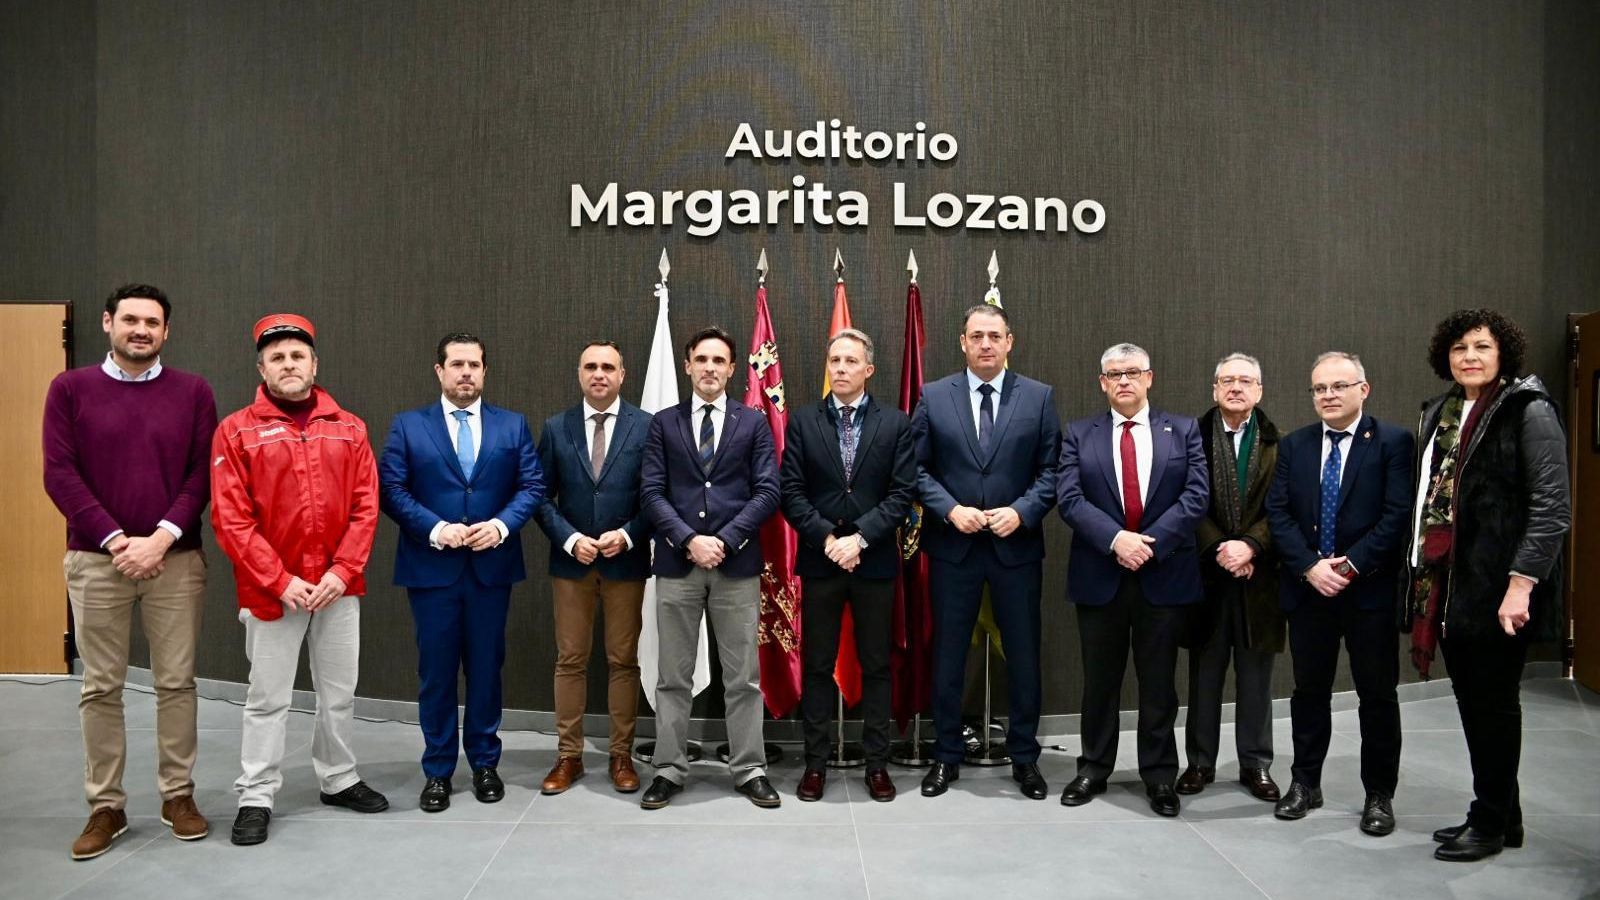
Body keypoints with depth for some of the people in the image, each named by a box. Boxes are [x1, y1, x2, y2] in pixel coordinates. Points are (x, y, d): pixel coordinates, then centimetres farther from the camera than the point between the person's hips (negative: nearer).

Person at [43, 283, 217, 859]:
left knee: (176, 682, 6)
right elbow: (59, 473, -2)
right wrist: (116, 540, -11)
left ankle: (178, 796, 19)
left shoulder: (193, 391, 4)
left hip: (176, 561, 0)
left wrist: (161, 538, -12)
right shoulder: (70, 389, 4)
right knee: (101, 687, 7)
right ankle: (105, 807, 18)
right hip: (96, 561, 0)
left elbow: (202, 473, -1)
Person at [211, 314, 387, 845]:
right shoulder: (236, 432, -3)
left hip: (338, 586, 3)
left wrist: (342, 571, -10)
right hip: (270, 590, -3)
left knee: (339, 693, 13)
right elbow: (231, 519, -8)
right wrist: (280, 581, -14)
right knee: (268, 698, 6)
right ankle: (256, 797, 18)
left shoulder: (349, 429, 5)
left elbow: (365, 507, 2)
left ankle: (339, 780, 29)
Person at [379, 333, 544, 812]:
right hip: (431, 567, -1)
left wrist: (502, 525, -15)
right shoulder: (407, 426, 4)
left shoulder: (513, 425, 7)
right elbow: (392, 489, -4)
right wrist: (436, 530, -16)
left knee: (486, 667, 10)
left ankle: (485, 763, 24)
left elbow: (532, 485, 2)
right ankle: (437, 770, 19)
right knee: (436, 670, 6)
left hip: (492, 566, 1)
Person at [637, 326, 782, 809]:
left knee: (743, 676, 6)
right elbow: (651, 492, 0)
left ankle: (749, 770, 17)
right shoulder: (663, 423, 7)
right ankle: (668, 770, 18)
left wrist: (725, 539, -13)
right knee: (673, 676, 8)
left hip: (737, 564, 0)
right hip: (676, 563, 1)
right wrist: (689, 540, -14)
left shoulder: (754, 423, 6)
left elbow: (767, 492, -2)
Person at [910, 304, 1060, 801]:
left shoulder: (1039, 397, 2)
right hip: (952, 546, 0)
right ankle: (946, 755, 23)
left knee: (1023, 655, 9)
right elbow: (917, 469, 1)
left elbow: (1050, 471, 0)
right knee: (947, 656, 9)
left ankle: (1024, 756, 25)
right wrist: (951, 509, -13)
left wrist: (1021, 512, -14)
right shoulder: (933, 396, 1)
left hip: (1017, 545, 0)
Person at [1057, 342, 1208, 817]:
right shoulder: (1079, 434, 5)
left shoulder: (1183, 430, 6)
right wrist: (1115, 539, -19)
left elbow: (1196, 494, -4)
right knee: (1099, 680, 10)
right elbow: (1070, 498, -5)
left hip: (1165, 573, 0)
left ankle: (1159, 774, 21)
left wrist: (1150, 542, -15)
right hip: (1099, 575, 0)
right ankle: (1094, 768, 24)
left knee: (1159, 681, 8)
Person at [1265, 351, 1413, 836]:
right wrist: (1310, 567, -12)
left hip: (1371, 589, -3)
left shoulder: (1393, 442, -4)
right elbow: (1278, 513, 1)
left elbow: (1398, 514, -12)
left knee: (1378, 694, 7)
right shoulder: (1293, 445, 7)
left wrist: (1351, 565, -17)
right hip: (1307, 589, 3)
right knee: (1309, 690, 12)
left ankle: (1379, 795, 20)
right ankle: (1305, 782, 25)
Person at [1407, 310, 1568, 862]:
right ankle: (1500, 816, 27)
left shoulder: (1529, 411, -7)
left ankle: (1492, 823, 18)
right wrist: (1425, 578, 11)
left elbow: (1552, 507, -14)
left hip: (1497, 586, -7)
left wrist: (1521, 583, -20)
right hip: (1450, 584, 7)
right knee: (1471, 700, 13)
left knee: (1493, 702, 3)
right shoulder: (1440, 412, 14)